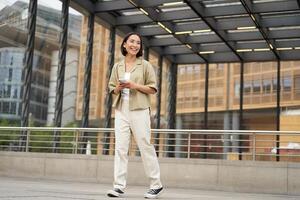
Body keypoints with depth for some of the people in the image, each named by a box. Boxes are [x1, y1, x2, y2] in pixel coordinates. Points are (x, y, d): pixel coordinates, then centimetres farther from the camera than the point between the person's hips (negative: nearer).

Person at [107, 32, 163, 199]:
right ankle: (119, 186, -1)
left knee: (145, 146, -1)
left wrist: (135, 86, -12)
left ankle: (156, 185, 11)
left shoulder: (145, 65, 3)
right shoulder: (117, 67, 13)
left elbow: (153, 89, 1)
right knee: (120, 147, -3)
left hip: (139, 110, -3)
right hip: (121, 110, 3)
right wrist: (118, 88, -6)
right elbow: (112, 88, 17)